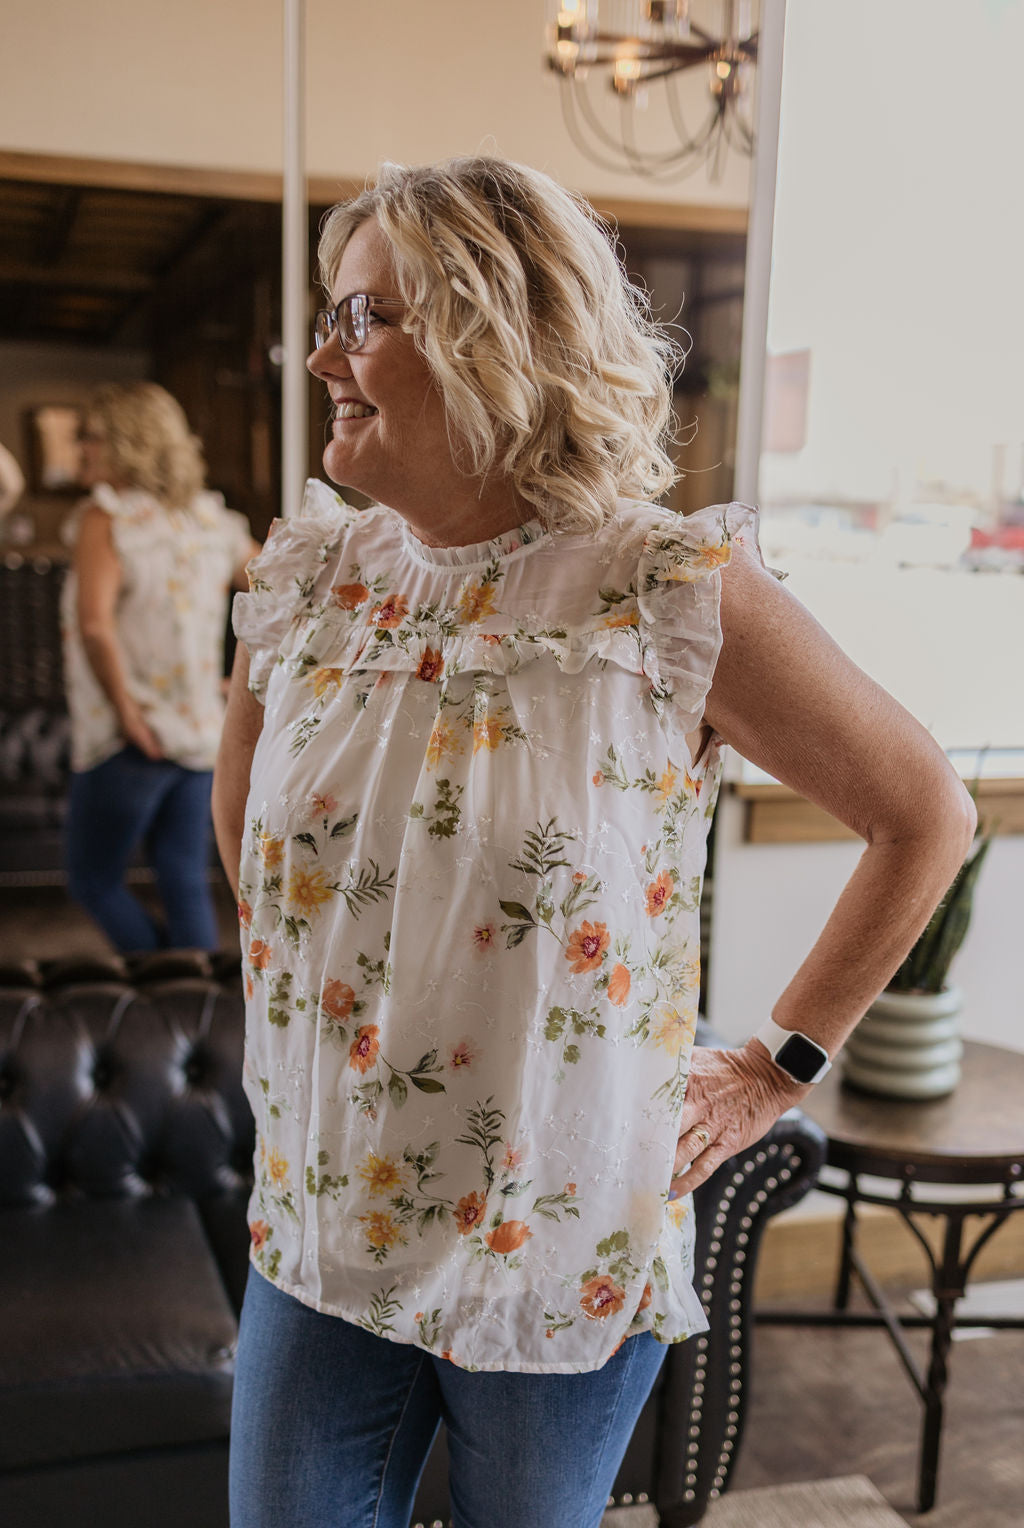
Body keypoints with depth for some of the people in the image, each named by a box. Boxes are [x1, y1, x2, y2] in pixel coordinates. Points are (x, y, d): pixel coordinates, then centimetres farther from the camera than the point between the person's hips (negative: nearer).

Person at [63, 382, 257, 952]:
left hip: (132, 741, -6)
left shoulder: (106, 518, -11)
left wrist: (126, 711, -17)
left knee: (94, 881, 11)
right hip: (202, 735, 6)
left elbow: (95, 624, -27)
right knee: (188, 887, 11)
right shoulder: (213, 520, 7)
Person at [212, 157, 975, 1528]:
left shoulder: (675, 593, -15)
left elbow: (927, 814, -6)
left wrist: (783, 1064, -4)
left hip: (564, 1256, -3)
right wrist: (309, 998, 10)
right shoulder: (304, 581, -2)